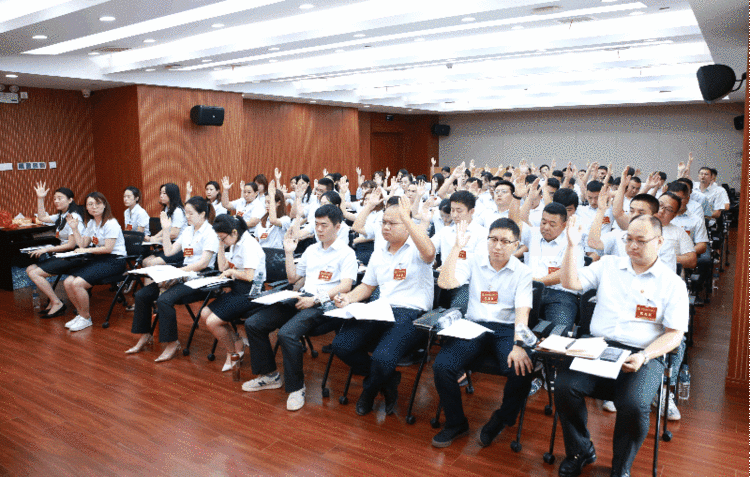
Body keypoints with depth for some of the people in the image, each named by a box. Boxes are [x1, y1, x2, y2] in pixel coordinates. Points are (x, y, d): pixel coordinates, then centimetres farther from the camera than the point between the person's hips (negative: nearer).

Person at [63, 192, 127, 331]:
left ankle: (86, 318, -3)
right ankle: (81, 314, 9)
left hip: (114, 261, -9)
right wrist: (74, 228, 5)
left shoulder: (111, 223, -12)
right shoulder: (91, 223, 16)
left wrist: (87, 251, -11)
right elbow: (83, 244, 12)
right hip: (98, 260, 9)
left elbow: (108, 249, -18)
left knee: (78, 283, -22)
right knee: (68, 282, -8)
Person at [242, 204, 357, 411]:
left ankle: (296, 387, -12)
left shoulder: (346, 253, 0)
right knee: (252, 324, -4)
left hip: (324, 304, -7)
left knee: (287, 333, -32)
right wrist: (289, 253, 14)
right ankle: (270, 375, 10)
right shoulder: (311, 250, 22)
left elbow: (345, 286, -13)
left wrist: (315, 299, -22)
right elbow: (293, 278, 26)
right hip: (302, 299, 8)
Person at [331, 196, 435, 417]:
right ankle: (388, 381, 7)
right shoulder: (379, 250, 19)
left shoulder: (416, 248, -2)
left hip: (411, 314, -6)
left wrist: (406, 217, -26)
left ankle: (370, 390, 9)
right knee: (341, 345, -16)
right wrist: (349, 298, 4)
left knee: (382, 357, -31)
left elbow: (429, 252, -29)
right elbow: (367, 286, 25)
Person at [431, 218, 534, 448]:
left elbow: (522, 312, -7)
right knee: (442, 366, -22)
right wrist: (457, 247, -11)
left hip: (506, 329, -1)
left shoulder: (522, 272, 4)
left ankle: (500, 420, 3)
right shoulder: (474, 262, 8)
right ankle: (456, 423, 4)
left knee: (521, 370, -29)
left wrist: (519, 345, -23)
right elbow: (445, 282, -8)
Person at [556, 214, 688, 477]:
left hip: (644, 356, -2)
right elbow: (570, 283, 5)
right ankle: (581, 451, 4)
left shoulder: (672, 283, 7)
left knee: (634, 404, -30)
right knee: (564, 386, -23)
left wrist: (643, 357, -15)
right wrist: (572, 246, -5)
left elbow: (675, 334, 2)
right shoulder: (608, 265, 15)